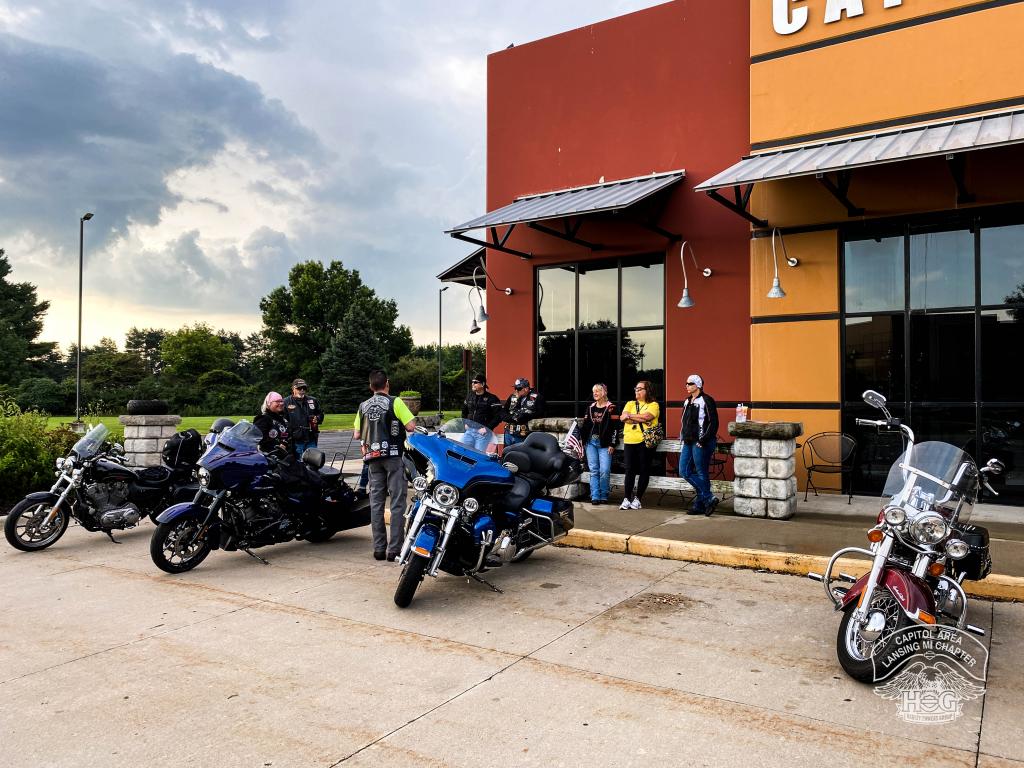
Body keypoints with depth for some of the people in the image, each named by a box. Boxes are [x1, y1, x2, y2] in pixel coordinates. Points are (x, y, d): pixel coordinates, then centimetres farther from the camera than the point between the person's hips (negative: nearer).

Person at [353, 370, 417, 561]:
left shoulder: (363, 406, 8)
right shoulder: (394, 402, -7)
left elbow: (357, 435, 10)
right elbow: (411, 426, -13)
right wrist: (401, 427, 8)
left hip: (372, 457, 5)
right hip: (393, 455, -5)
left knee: (376, 502, 8)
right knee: (397, 502, -2)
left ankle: (379, 548, 10)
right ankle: (395, 549, -4)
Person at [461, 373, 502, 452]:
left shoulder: (492, 398, -4)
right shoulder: (470, 396, 15)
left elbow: (498, 417, -9)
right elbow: (464, 412, 29)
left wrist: (487, 428, -14)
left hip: (482, 432, -5)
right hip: (469, 431, 6)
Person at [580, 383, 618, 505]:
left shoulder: (611, 408, -4)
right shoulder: (591, 407, 13)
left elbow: (615, 427, -7)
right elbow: (585, 424, 17)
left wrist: (612, 444, -11)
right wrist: (582, 439, 11)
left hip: (604, 443, -5)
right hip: (591, 442, 5)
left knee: (604, 471, -7)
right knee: (594, 471, 5)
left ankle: (603, 496, 6)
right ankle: (595, 496, 7)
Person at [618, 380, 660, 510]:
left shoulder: (653, 405, 6)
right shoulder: (630, 404, 18)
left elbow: (646, 416, -14)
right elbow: (622, 417, 1)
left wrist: (630, 416, -4)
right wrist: (641, 419, -9)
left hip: (645, 441, -3)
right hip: (629, 441, 3)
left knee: (644, 470, 1)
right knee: (630, 469, 0)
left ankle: (637, 498, 9)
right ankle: (627, 499, 2)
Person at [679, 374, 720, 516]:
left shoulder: (706, 400, -8)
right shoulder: (687, 402, 17)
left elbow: (713, 423, -12)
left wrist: (704, 440, -18)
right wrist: (683, 438, 15)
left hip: (701, 443, -9)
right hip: (688, 443, 9)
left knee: (701, 474, -3)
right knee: (684, 471, 3)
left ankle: (700, 505, 7)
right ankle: (709, 498, 9)